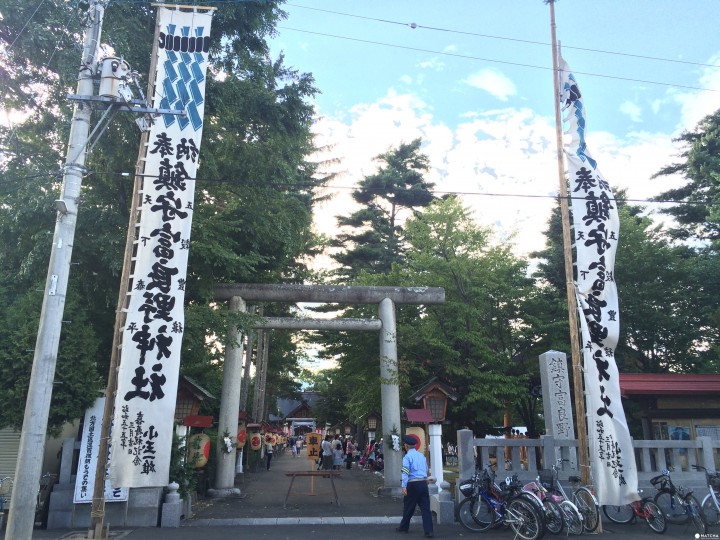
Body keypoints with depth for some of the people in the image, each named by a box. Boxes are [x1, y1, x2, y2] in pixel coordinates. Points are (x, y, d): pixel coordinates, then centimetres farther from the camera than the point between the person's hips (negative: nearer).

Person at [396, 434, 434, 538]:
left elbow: (405, 472, -16)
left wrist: (404, 486, -20)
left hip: (413, 484, -5)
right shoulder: (422, 455, 13)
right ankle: (429, 531, -4)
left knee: (408, 507, 11)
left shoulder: (407, 457, -7)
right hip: (424, 483, 5)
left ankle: (404, 527, 27)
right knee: (425, 508, 3)